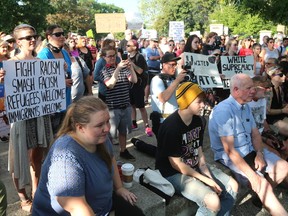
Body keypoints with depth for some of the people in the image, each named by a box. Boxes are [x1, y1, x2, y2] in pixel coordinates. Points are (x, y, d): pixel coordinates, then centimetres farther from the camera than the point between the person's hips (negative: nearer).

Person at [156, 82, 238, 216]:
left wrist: (209, 176, -7)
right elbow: (176, 164, -21)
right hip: (174, 174, -8)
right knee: (213, 201, -24)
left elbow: (199, 152, 5)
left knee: (232, 186, 5)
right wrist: (205, 180, -16)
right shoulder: (171, 127, -26)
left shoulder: (197, 121, 0)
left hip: (195, 167, 8)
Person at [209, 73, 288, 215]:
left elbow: (255, 133, 12)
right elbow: (229, 150, -27)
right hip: (230, 158, -9)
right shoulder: (223, 111, -24)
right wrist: (252, 175, -27)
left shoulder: (246, 107, 6)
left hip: (250, 151, 9)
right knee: (262, 183, -23)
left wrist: (260, 153, -9)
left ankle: (262, 196, 18)